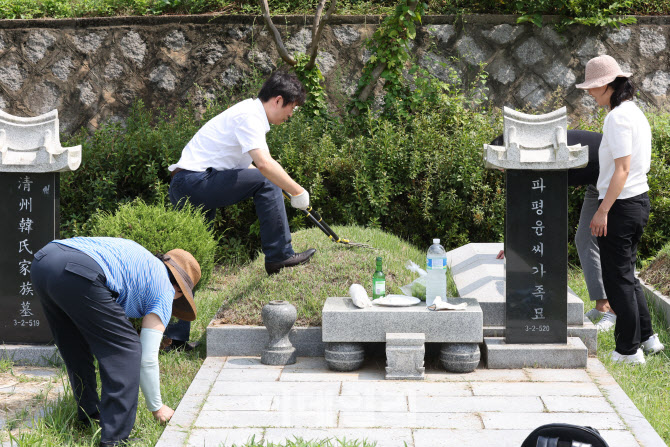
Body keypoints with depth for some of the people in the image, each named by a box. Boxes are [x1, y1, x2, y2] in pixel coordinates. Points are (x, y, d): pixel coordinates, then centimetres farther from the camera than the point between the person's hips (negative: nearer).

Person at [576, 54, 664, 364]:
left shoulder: (618, 118, -17)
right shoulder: (636, 113, 12)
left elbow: (622, 170, -22)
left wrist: (603, 211, -20)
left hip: (621, 205, -10)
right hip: (640, 200, 10)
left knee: (617, 278, 0)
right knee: (626, 274, 19)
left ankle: (628, 350, 8)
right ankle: (647, 338, 26)